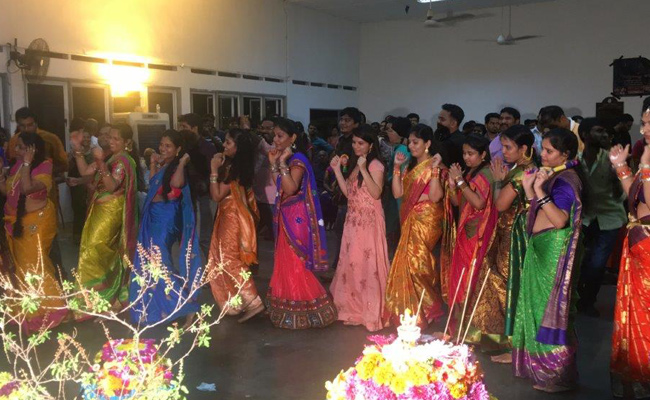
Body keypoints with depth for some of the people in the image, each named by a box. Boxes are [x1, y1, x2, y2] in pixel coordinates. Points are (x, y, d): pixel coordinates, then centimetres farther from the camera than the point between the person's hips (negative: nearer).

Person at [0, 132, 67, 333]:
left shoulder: (43, 166, -19)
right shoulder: (17, 164, 1)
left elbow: (26, 188, -35)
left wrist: (27, 163, -29)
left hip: (36, 222, -7)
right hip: (16, 221, 7)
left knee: (33, 264, -1)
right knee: (22, 263, 18)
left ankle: (45, 308, 15)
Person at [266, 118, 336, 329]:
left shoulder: (297, 159, -16)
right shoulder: (286, 159, 11)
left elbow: (290, 188, -28)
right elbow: (279, 188, 9)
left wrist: (282, 163, -25)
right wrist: (274, 163, 5)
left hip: (296, 217, -9)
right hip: (286, 216, 9)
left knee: (296, 263, -3)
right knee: (286, 262, 14)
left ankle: (304, 310, 8)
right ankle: (291, 308, 25)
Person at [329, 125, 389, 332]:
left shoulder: (375, 165, -10)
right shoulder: (354, 165, 15)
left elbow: (376, 194, -21)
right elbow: (347, 193, 10)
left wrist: (364, 170, -26)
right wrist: (337, 170, 5)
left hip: (369, 221, -8)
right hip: (353, 220, 8)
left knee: (367, 263, -4)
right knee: (352, 262, 10)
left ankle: (371, 311, 7)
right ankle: (354, 307, 22)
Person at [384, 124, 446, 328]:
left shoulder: (436, 167, -9)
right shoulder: (411, 166, 12)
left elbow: (435, 197, -22)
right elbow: (398, 193, 2)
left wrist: (435, 170, -26)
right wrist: (397, 167, -3)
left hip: (426, 221, -7)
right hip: (410, 220, 7)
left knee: (413, 262, -4)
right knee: (410, 262, 11)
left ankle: (417, 313, 13)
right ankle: (411, 310, 24)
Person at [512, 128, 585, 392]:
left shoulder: (566, 179, -16)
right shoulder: (552, 175, 11)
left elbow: (559, 220, -26)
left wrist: (539, 191, -28)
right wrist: (529, 188, 0)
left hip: (553, 250, -9)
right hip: (539, 247, 9)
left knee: (550, 307, -1)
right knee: (539, 304, 17)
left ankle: (557, 373, 12)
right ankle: (538, 361, 32)